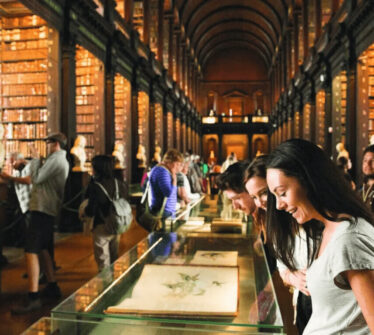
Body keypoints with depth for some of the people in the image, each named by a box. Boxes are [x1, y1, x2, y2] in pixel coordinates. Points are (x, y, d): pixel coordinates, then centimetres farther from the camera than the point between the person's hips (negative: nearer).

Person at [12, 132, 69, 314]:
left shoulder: (55, 158, -11)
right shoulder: (63, 161, 21)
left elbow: (36, 178, -15)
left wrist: (35, 158, -3)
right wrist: (37, 160, 16)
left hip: (43, 209, -11)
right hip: (51, 211, 11)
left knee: (31, 251, -13)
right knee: (44, 249, 20)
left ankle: (33, 297, -16)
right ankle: (52, 287, 28)